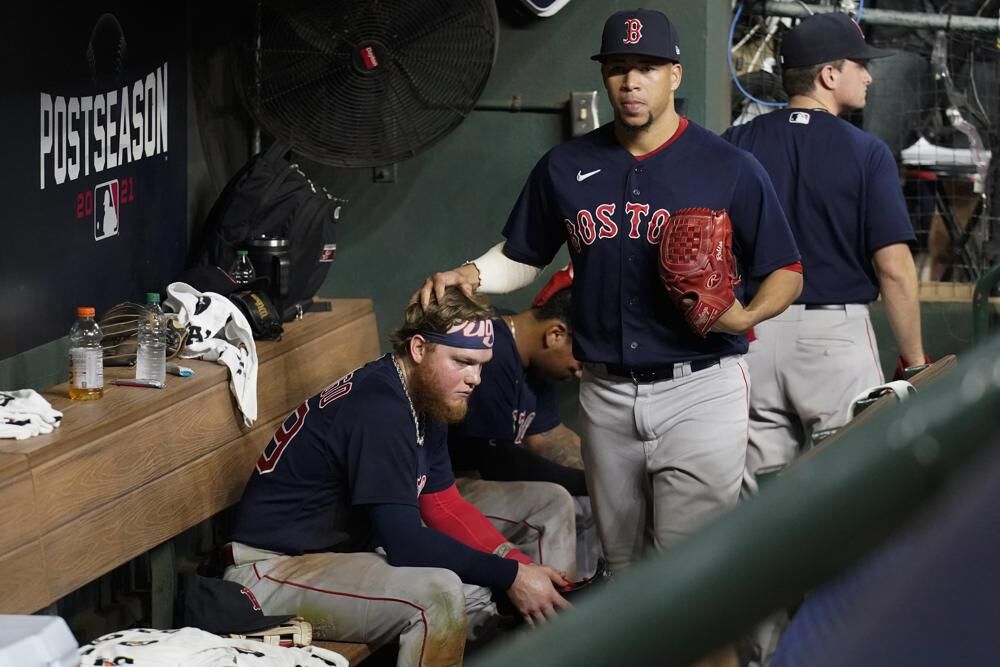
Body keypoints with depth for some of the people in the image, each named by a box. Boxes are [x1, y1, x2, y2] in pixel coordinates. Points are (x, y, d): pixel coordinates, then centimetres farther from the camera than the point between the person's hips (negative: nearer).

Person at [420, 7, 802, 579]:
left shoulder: (730, 168, -4)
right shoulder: (566, 167, 7)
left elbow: (786, 273, 0)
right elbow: (522, 258, 16)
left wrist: (744, 317, -20)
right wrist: (472, 274, -5)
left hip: (698, 390, -4)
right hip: (606, 396, 4)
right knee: (623, 566, 14)